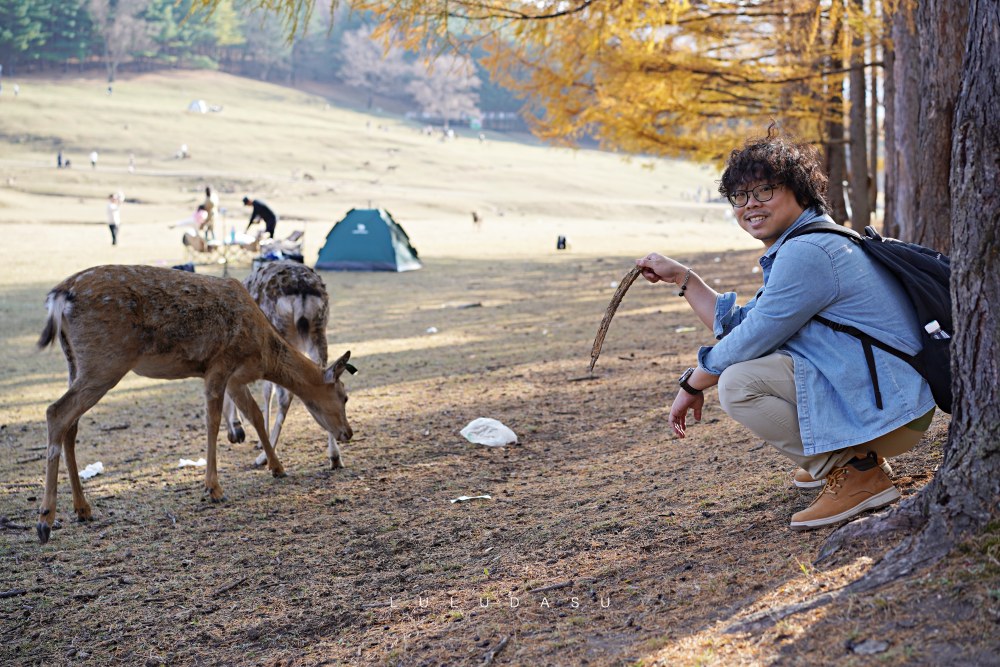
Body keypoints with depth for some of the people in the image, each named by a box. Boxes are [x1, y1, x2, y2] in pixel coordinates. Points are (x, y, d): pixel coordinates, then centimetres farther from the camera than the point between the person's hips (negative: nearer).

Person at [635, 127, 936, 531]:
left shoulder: (807, 252, -17)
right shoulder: (797, 247, 16)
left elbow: (749, 341, -15)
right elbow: (738, 325, 18)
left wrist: (692, 384, 0)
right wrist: (680, 276, 17)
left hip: (890, 406, -11)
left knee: (738, 383, -20)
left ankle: (858, 472, -11)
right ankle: (845, 457, 16)